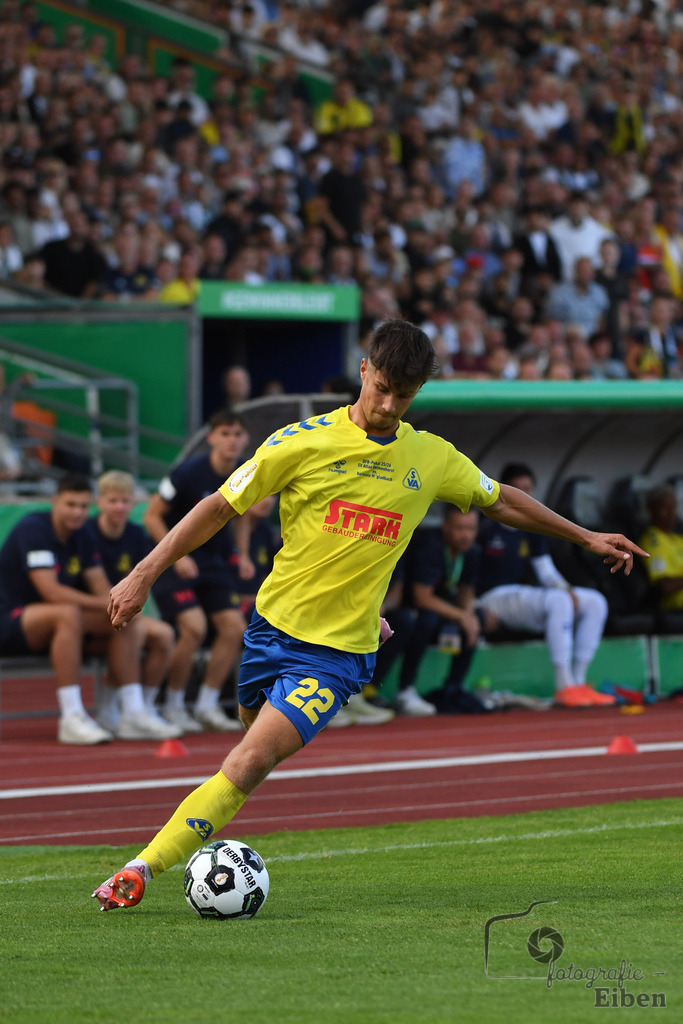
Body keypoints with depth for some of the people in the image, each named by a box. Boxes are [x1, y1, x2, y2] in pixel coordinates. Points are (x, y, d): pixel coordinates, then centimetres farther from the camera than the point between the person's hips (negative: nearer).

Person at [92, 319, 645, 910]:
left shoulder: (433, 459, 2)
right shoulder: (304, 443, -7)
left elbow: (500, 502, 20)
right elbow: (220, 507, -3)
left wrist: (586, 537, 23)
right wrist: (143, 576, -6)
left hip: (339, 653, -1)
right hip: (272, 628, 1)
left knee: (249, 765, -17)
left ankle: (142, 870, -18)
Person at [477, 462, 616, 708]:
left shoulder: (529, 532, 17)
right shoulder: (486, 529, -6)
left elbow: (547, 573, 17)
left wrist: (566, 589, -5)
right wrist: (482, 609, -19)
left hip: (522, 594, 9)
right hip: (494, 599, -9)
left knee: (595, 602, -3)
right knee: (558, 601, -34)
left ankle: (578, 681, -8)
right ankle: (563, 686, -38)